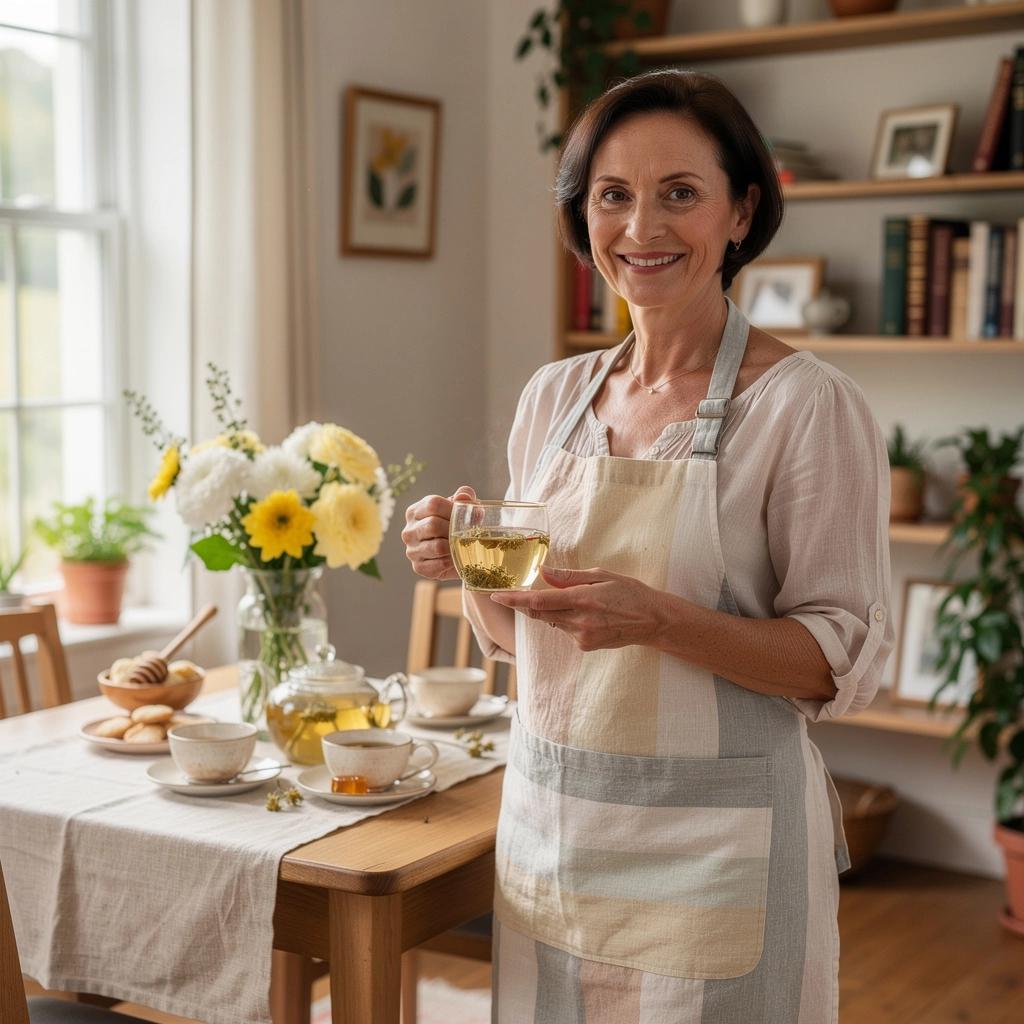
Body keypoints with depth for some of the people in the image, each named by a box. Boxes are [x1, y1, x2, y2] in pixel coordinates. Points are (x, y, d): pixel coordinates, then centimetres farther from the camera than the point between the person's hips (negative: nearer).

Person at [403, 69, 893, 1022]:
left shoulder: (809, 404, -12)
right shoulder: (554, 395, 5)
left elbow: (845, 661, -12)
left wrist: (660, 618, -26)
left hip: (714, 845, -5)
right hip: (547, 823, 5)